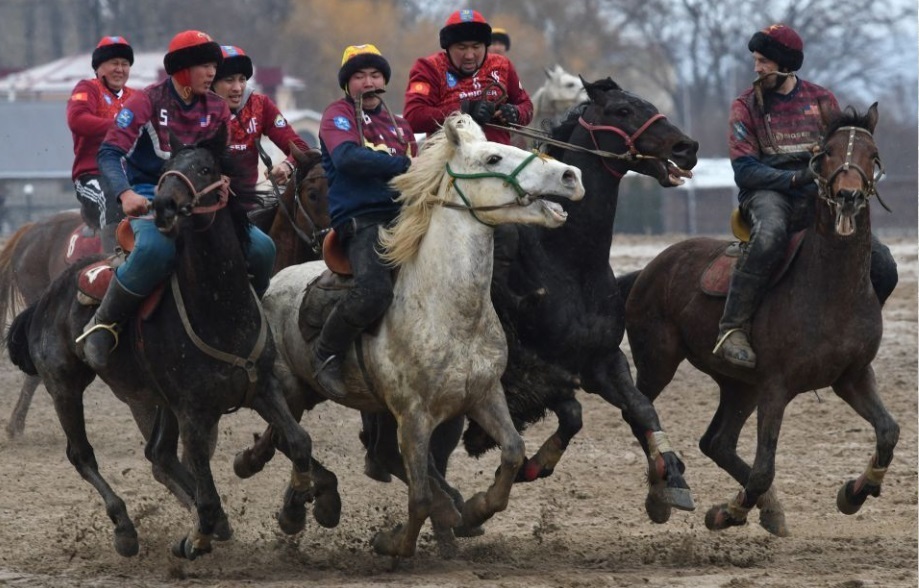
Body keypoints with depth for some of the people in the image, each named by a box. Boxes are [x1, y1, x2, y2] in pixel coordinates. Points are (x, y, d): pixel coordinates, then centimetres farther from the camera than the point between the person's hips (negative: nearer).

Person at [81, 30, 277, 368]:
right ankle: (102, 325, -22)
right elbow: (111, 152, -13)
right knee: (155, 249, -40)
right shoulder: (148, 102, -7)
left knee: (261, 249, -13)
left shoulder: (216, 108, 8)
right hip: (149, 197, -6)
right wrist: (125, 194, -30)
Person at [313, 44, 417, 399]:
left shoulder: (397, 126, 27)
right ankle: (327, 355, -10)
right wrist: (402, 165, -18)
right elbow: (347, 156, -14)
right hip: (360, 220, -7)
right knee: (374, 290, -32)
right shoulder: (339, 114, 7)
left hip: (402, 218, 7)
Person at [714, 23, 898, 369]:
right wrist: (796, 177, -19)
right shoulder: (746, 107, 3)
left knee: (883, 266, -12)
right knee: (770, 235, -42)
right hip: (769, 195, -4)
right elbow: (744, 171, -6)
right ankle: (733, 329, -41)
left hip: (816, 198, 4)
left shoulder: (821, 100, 11)